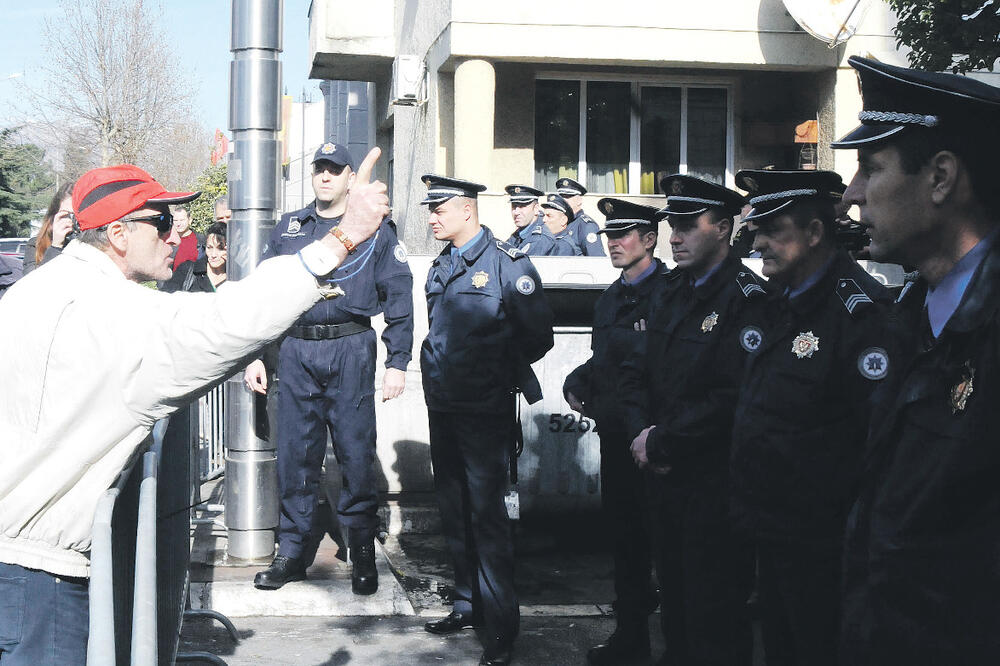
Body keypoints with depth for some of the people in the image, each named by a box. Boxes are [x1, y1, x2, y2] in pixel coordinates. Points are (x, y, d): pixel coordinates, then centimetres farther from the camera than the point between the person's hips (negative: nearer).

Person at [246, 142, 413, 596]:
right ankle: (293, 551, 16)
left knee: (356, 453, -1)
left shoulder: (377, 230, 5)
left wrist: (397, 363, -5)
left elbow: (398, 298, 2)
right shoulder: (287, 229, 14)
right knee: (294, 455, 5)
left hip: (350, 351, -3)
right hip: (295, 350, 3)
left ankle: (363, 555, 11)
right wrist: (255, 355, 8)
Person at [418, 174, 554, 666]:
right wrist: (438, 375, 13)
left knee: (486, 515, -4)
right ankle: (468, 604, 26)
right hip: (443, 407, 7)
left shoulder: (507, 263, -9)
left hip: (485, 412, -7)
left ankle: (501, 625, 4)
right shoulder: (441, 266, 12)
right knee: (454, 513, 13)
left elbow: (538, 335, -7)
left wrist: (501, 371, 2)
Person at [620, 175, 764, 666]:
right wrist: (641, 433, -3)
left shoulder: (749, 300, -15)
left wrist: (662, 442, -17)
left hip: (715, 483, -8)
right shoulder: (671, 294, 12)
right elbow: (637, 372, 15)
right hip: (664, 476, 8)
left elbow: (735, 399, -23)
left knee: (714, 620, 2)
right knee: (674, 595, 19)